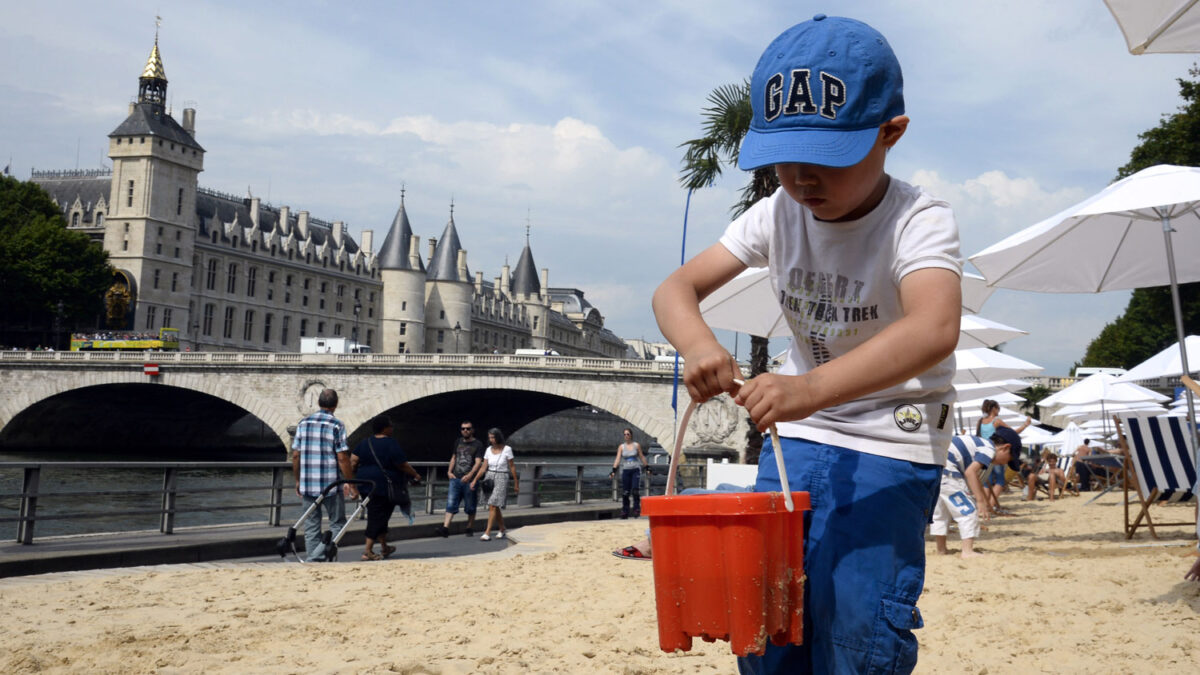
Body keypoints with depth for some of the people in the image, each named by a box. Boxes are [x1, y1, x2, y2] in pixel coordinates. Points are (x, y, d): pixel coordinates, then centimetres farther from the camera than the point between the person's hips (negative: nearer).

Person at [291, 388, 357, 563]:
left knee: (311, 525, 12)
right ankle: (318, 555, -12)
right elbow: (342, 458, -11)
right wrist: (351, 484, -4)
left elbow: (295, 455, 8)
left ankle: (312, 560, 12)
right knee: (337, 524, 5)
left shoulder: (303, 423, 7)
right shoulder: (336, 425, -8)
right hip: (331, 483, -5)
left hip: (307, 483, 5)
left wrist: (298, 480, 19)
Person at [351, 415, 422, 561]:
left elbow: (353, 460, 3)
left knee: (378, 515, 18)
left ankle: (384, 546, 28)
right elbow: (402, 465, -11)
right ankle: (367, 550, -4)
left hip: (365, 483, 7)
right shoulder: (391, 444, -12)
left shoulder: (364, 442, 8)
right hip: (383, 487, -7)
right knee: (378, 516, -1)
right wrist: (416, 475, 3)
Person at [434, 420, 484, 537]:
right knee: (451, 504, -8)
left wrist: (470, 475, -26)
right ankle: (445, 528, -16)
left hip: (469, 480, -3)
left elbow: (478, 463, -12)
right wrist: (449, 471, 11)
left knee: (470, 507, 6)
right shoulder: (458, 442, 14)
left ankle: (470, 529, 18)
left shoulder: (478, 444, -2)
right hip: (455, 479, 4)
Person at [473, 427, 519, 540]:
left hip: (501, 479, -5)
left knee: (493, 506, -14)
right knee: (496, 508, 12)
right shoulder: (489, 450, 5)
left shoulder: (507, 449, -7)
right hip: (489, 478, 5)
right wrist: (475, 480, -4)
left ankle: (487, 533, -17)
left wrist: (516, 483, 0)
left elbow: (512, 467, -2)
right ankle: (503, 530, 27)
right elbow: (484, 468, 5)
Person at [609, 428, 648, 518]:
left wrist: (647, 467, 11)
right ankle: (624, 512, 6)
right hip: (625, 470, 1)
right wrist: (614, 469, -12)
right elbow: (618, 458, -1)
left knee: (636, 490, -15)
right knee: (625, 492, -1)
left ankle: (637, 510, -6)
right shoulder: (621, 446, 6)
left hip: (636, 470, -1)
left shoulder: (637, 445, 4)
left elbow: (642, 457, 11)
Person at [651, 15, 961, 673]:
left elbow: (934, 330, -41)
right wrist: (698, 344, -31)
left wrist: (811, 387, -55)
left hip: (891, 440, -5)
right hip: (798, 430, 5)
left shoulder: (917, 221, -21)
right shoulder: (777, 214, -5)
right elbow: (677, 288, -6)